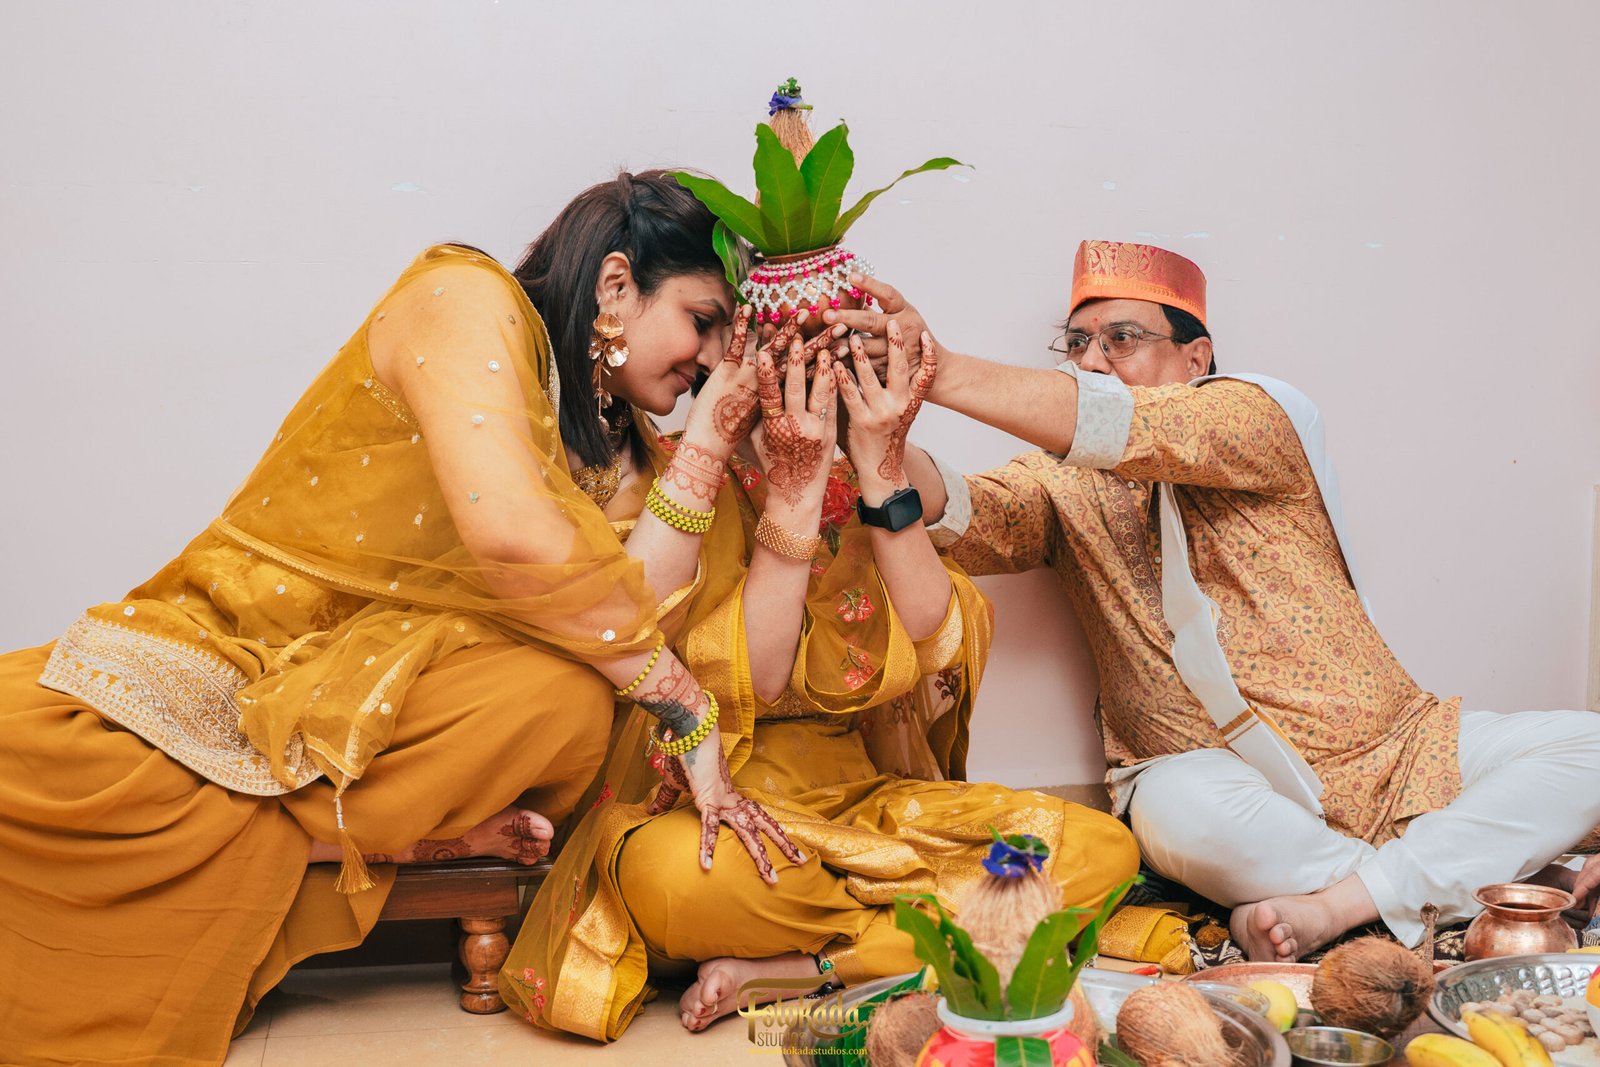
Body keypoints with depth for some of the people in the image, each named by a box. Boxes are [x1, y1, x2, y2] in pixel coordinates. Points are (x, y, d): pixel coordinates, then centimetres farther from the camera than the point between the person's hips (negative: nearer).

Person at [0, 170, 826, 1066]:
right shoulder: (466, 300, -8)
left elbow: (632, 620, -6)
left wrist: (705, 443, -3)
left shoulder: (620, 450, 13)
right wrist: (689, 711, -18)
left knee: (571, 698, -23)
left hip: (365, 705, 5)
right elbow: (508, 531, -24)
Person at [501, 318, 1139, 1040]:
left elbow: (937, 647, -9)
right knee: (664, 872, -40)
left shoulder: (861, 493, 10)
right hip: (719, 806, -4)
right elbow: (746, 681, -17)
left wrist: (880, 468, -16)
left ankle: (778, 972, -19)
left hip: (864, 797, 5)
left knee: (1103, 847, -17)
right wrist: (795, 487, -21)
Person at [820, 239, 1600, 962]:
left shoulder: (1262, 415, -4)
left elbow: (1132, 430, -25)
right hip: (1217, 771, 0)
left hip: (1380, 751, 1)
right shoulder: (1061, 480, 6)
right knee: (1178, 809, -36)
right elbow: (956, 516, -15)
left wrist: (938, 372, -35)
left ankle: (1339, 902, -26)